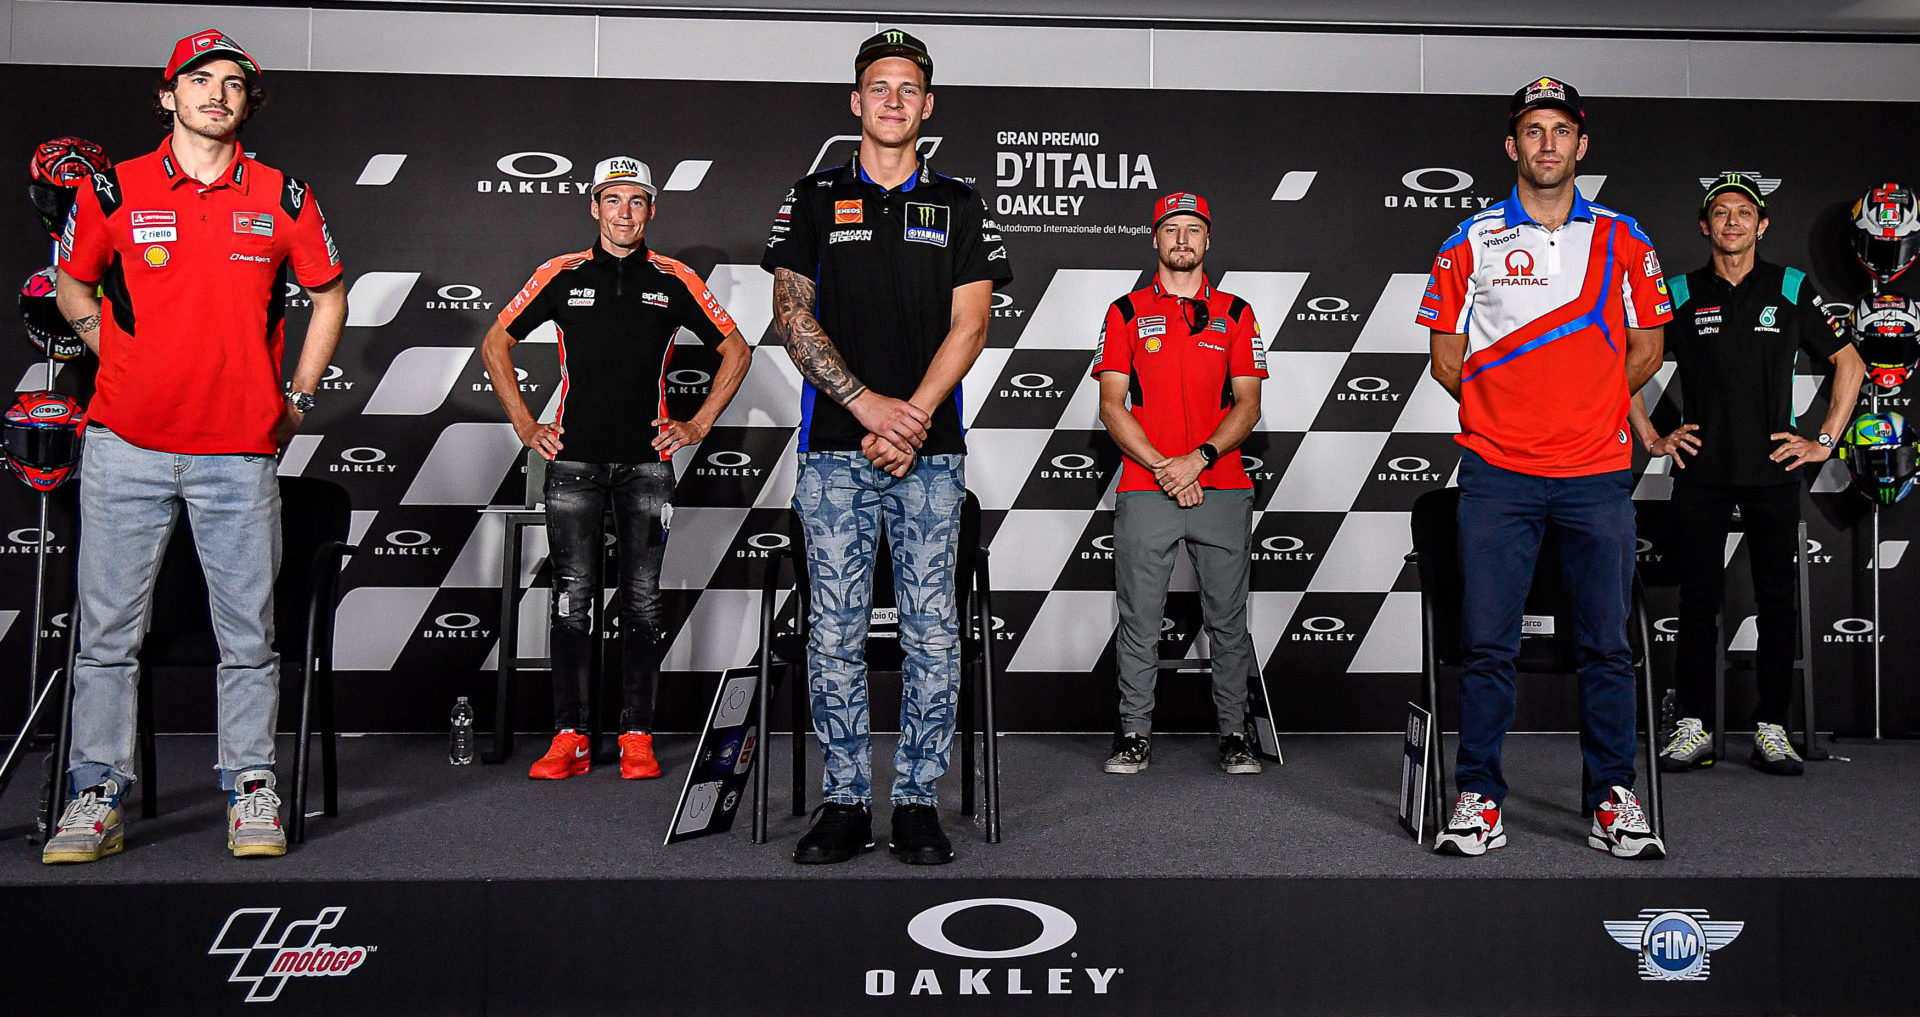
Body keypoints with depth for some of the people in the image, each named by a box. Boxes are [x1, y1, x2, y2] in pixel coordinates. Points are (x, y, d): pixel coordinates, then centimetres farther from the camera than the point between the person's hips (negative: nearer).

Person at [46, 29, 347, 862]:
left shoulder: (283, 198, 6)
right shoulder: (113, 191, 5)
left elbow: (329, 295, 16)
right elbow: (73, 286, 21)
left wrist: (297, 396, 11)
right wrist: (122, 356, 9)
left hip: (240, 450, 0)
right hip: (126, 446, 0)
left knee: (249, 631, 3)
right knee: (108, 630, 3)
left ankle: (252, 790, 14)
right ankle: (97, 795, 13)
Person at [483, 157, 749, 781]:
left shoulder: (674, 281, 6)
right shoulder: (560, 276, 6)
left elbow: (735, 350, 13)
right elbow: (495, 344, 14)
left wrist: (699, 425, 6)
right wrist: (524, 424, 7)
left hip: (647, 461, 0)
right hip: (574, 460, 0)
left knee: (642, 599, 1)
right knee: (573, 598, -1)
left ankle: (637, 735, 8)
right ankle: (569, 736, 5)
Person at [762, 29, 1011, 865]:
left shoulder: (959, 206, 12)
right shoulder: (813, 199, 12)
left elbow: (969, 325, 2)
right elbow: (791, 315, 3)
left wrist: (912, 417, -11)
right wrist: (866, 403, -10)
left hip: (930, 452, 0)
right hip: (834, 451, 0)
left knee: (931, 631, 0)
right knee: (835, 631, 1)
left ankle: (919, 802, 10)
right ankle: (845, 804, 11)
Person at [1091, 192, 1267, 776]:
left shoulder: (1235, 313, 11)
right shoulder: (1126, 313, 9)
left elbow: (1248, 405, 5)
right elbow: (1112, 405, 3)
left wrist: (1200, 456, -10)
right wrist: (1161, 466, -9)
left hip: (1222, 490, 1)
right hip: (1144, 491, -1)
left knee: (1228, 619, 4)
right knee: (1139, 620, 2)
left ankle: (1234, 733, 13)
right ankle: (1136, 733, 11)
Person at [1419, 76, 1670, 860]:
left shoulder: (1622, 239, 11)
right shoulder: (1472, 241, 7)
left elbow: (1646, 350, 15)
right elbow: (1446, 359, 8)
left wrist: (1587, 408, 10)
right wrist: (1501, 412, 7)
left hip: (1598, 474, 1)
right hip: (1497, 473, -1)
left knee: (1607, 645, 5)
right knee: (1487, 642, 0)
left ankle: (1613, 797, 16)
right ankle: (1479, 797, 10)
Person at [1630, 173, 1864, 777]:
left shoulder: (1791, 290, 7)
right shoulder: (1679, 294, 6)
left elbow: (1849, 364, 13)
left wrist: (1824, 440, 6)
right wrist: (1651, 437, 6)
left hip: (1773, 471, 1)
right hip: (1700, 471, 0)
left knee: (1778, 600, 2)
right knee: (1698, 599, 1)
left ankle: (1772, 729, 10)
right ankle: (1693, 727, 8)